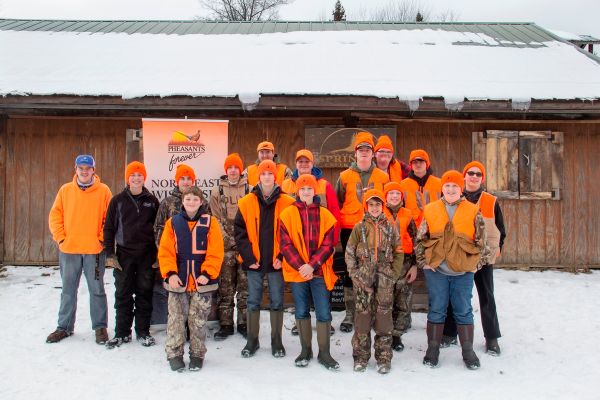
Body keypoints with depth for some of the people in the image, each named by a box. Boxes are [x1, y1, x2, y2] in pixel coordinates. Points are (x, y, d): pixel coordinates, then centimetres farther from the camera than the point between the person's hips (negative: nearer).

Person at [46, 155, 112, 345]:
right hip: (68, 249, 2)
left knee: (97, 290, 7)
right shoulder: (65, 190, 4)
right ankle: (64, 327, 25)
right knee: (68, 290, 13)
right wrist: (60, 237, -2)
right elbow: (55, 215, 6)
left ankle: (100, 326, 18)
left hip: (94, 250, -2)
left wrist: (102, 238, -7)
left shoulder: (103, 191, -2)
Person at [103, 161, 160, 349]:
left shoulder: (152, 200, 4)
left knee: (144, 293, 6)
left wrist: (158, 254, 3)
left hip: (146, 255, 0)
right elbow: (109, 227, 4)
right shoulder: (118, 200, 3)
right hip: (124, 254, 0)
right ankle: (122, 332, 16)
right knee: (123, 294, 5)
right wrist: (109, 253, -3)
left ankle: (143, 332, 17)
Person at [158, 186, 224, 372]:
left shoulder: (210, 222, -1)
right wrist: (170, 273, -11)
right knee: (176, 319, 6)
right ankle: (174, 354, 20)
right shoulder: (173, 222, 4)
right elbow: (165, 251, 0)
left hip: (202, 281, -1)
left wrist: (207, 273, -13)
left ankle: (197, 355, 23)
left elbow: (216, 252, -5)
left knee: (198, 320, 8)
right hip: (178, 280, 1)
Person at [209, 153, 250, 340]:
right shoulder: (217, 191, 7)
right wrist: (228, 239, -6)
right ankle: (225, 324, 13)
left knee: (245, 286, 4)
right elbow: (215, 219, 4)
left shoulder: (249, 189, 5)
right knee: (225, 287, 4)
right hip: (225, 246, 0)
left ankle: (244, 323, 15)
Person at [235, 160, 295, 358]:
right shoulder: (246, 202, 2)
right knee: (253, 302, 9)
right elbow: (240, 231, 1)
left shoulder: (287, 202, 0)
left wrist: (283, 256, -8)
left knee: (277, 302, 8)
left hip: (276, 262, -1)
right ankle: (252, 340, 23)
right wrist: (248, 257, -7)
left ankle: (277, 341, 21)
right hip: (253, 262, 1)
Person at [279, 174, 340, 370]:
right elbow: (286, 245, -4)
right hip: (297, 272, 0)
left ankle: (324, 353, 13)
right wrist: (300, 266, -14)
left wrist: (312, 265, -14)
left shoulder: (325, 215, 3)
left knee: (324, 313, 1)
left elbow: (328, 245, -2)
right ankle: (306, 350, 25)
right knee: (301, 312, 11)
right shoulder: (288, 214, 1)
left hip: (319, 272, 0)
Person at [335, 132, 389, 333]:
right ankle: (350, 314, 12)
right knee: (351, 269, 4)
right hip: (350, 229, 0)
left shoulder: (382, 177, 7)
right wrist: (337, 226, 5)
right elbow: (337, 203, 10)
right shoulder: (345, 176, 5)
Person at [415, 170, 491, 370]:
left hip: (464, 271, 0)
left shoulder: (473, 211, 1)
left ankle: (468, 351, 21)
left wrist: (477, 263, 0)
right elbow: (420, 239, 7)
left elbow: (481, 241, 5)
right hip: (436, 270, 0)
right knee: (436, 310, 8)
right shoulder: (431, 210, 3)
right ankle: (433, 349, 19)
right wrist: (423, 262, 1)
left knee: (463, 311, 8)